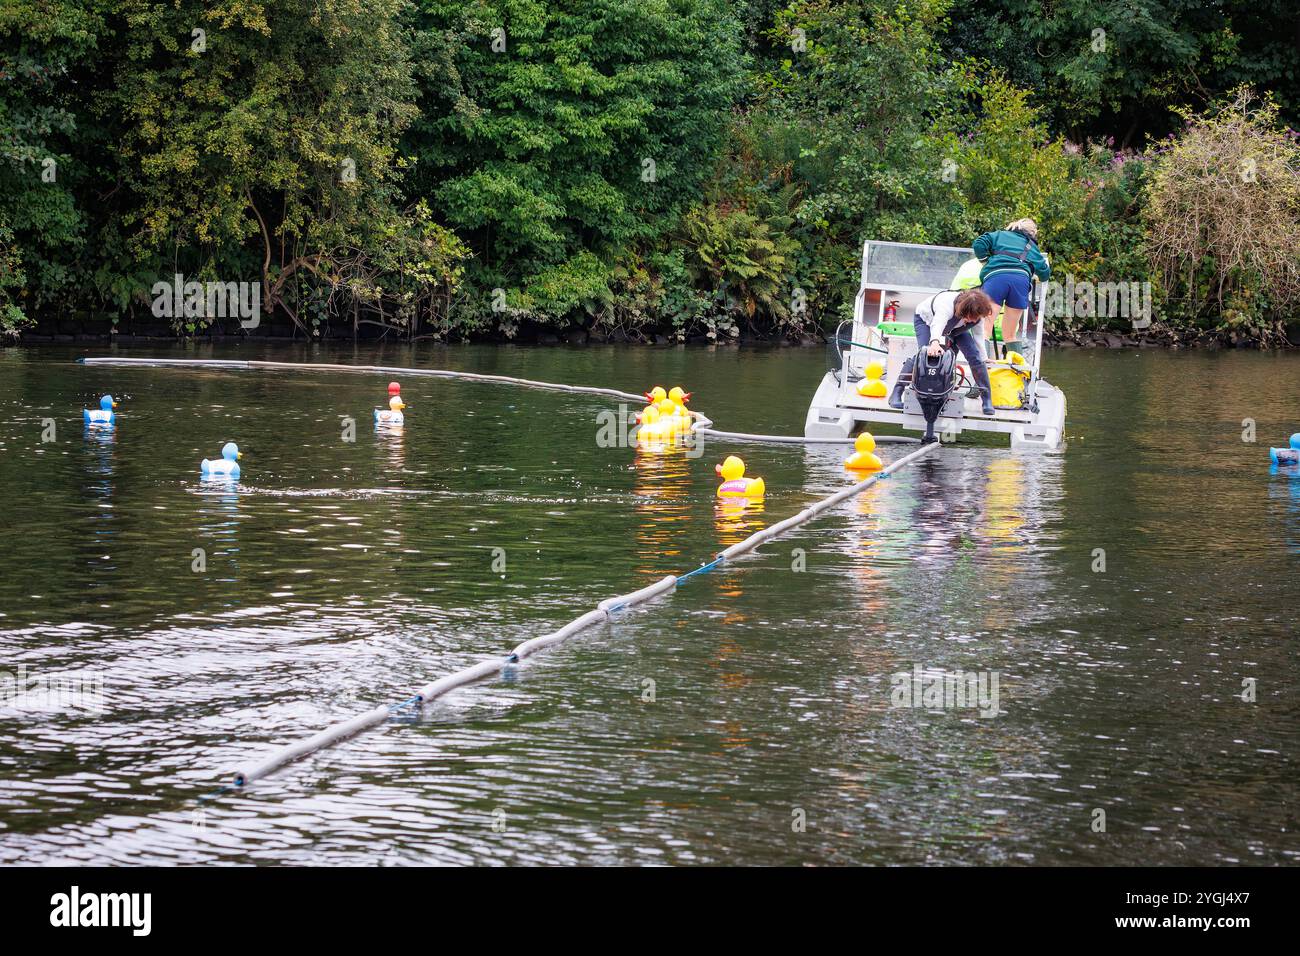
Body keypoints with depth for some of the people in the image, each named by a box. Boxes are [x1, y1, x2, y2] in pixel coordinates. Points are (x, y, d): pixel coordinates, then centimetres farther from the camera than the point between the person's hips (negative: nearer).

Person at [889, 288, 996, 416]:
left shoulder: (978, 316, -28)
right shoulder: (948, 304, -47)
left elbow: (978, 338, -11)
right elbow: (937, 324, -65)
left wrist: (984, 359, -13)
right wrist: (935, 342, -84)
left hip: (955, 328, 5)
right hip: (925, 318, -5)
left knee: (974, 356, -13)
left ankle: (987, 399, -6)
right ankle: (896, 395, -26)